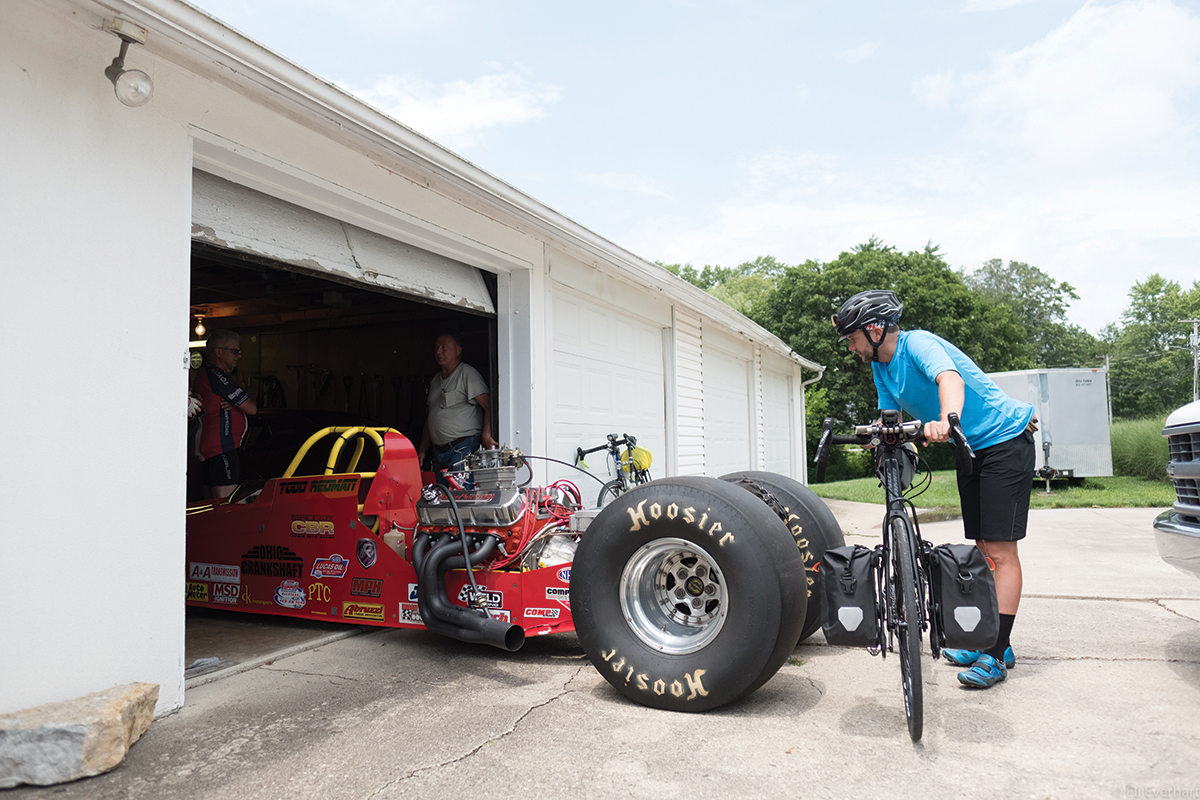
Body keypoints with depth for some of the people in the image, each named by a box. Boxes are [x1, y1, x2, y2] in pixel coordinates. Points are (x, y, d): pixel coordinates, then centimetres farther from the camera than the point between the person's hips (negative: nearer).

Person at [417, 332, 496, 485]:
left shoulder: (467, 373, -3)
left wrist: (486, 434, -28)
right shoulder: (436, 380, 20)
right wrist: (422, 450, 17)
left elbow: (489, 406, -13)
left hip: (463, 448, -8)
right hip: (438, 452, 8)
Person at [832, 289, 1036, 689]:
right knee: (982, 549, 12)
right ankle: (990, 639, 21)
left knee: (1001, 551, -9)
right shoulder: (881, 368, 4)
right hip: (970, 448, 9)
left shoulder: (918, 343, -22)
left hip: (1005, 440, -9)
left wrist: (946, 421, -60)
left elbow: (950, 379, -42)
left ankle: (996, 655, -5)